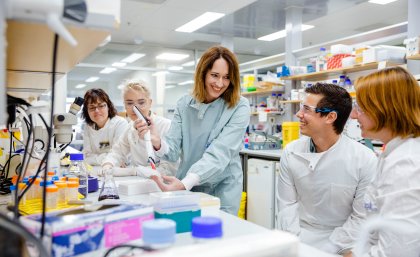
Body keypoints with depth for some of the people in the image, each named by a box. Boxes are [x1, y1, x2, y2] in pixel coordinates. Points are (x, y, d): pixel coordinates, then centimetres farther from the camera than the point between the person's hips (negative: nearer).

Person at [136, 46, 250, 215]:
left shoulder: (239, 107, -13)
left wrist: (185, 183, -36)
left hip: (222, 191, -3)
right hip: (187, 190, 3)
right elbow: (173, 149, -7)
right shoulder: (184, 104, -1)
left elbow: (220, 153, -23)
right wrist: (157, 142, -29)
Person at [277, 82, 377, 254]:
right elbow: (287, 204, -1)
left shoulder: (366, 160, -13)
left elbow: (362, 218, -9)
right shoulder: (291, 152, -3)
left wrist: (327, 250, -14)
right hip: (299, 238, 2)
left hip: (338, 247, -2)